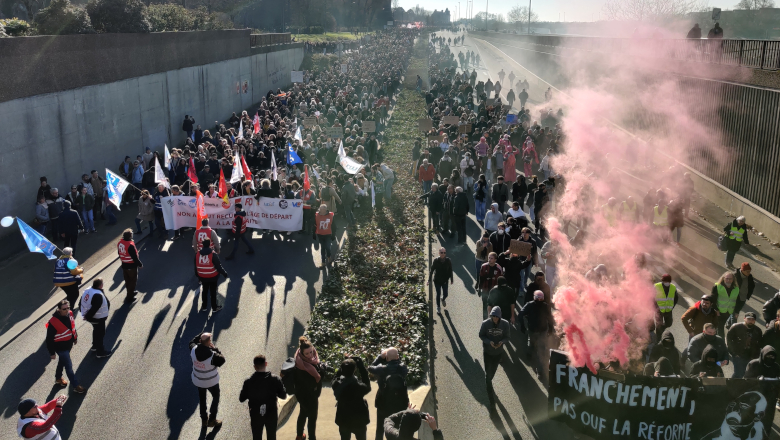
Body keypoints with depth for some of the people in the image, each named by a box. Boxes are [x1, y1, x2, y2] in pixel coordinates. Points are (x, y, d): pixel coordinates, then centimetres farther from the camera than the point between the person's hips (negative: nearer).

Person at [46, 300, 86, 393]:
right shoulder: (53, 322, -31)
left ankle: (58, 378, 52)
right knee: (69, 366, 3)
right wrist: (52, 352, -14)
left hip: (69, 344, 7)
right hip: (61, 348, -7)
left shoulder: (70, 314, -11)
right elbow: (49, 339, -21)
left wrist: (75, 338, 21)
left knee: (62, 362, 28)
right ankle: (76, 386, 17)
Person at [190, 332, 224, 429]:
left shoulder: (193, 350, -23)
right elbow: (222, 360, -16)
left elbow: (192, 342, 1)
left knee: (202, 399, 25)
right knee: (216, 397, 23)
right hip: (211, 381, -4)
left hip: (198, 380, 4)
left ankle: (204, 420, 38)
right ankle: (212, 420, 25)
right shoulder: (212, 355, -35)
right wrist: (215, 348, -17)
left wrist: (201, 335, -7)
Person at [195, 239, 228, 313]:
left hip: (202, 277, 4)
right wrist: (224, 273, -4)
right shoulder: (213, 255, -21)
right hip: (213, 277, -4)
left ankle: (204, 306, 32)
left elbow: (196, 266, 6)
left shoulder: (197, 254, -6)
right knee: (213, 292, 10)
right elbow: (218, 266, -18)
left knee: (204, 291, 21)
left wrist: (197, 275, 20)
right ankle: (214, 307, 21)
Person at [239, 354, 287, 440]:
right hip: (271, 414, 0)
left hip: (255, 415, 0)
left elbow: (241, 399, -6)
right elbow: (283, 396, -7)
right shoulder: (275, 379, -16)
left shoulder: (248, 381, -15)